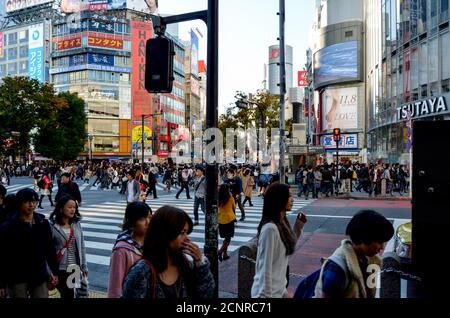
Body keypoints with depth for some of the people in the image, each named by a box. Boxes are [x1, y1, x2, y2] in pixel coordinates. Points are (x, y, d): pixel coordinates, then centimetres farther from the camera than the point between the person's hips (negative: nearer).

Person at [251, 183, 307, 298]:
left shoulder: (282, 222, 2)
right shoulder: (270, 228, -25)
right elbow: (265, 266, -23)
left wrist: (299, 226, 5)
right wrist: (265, 295, -20)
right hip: (269, 291, -8)